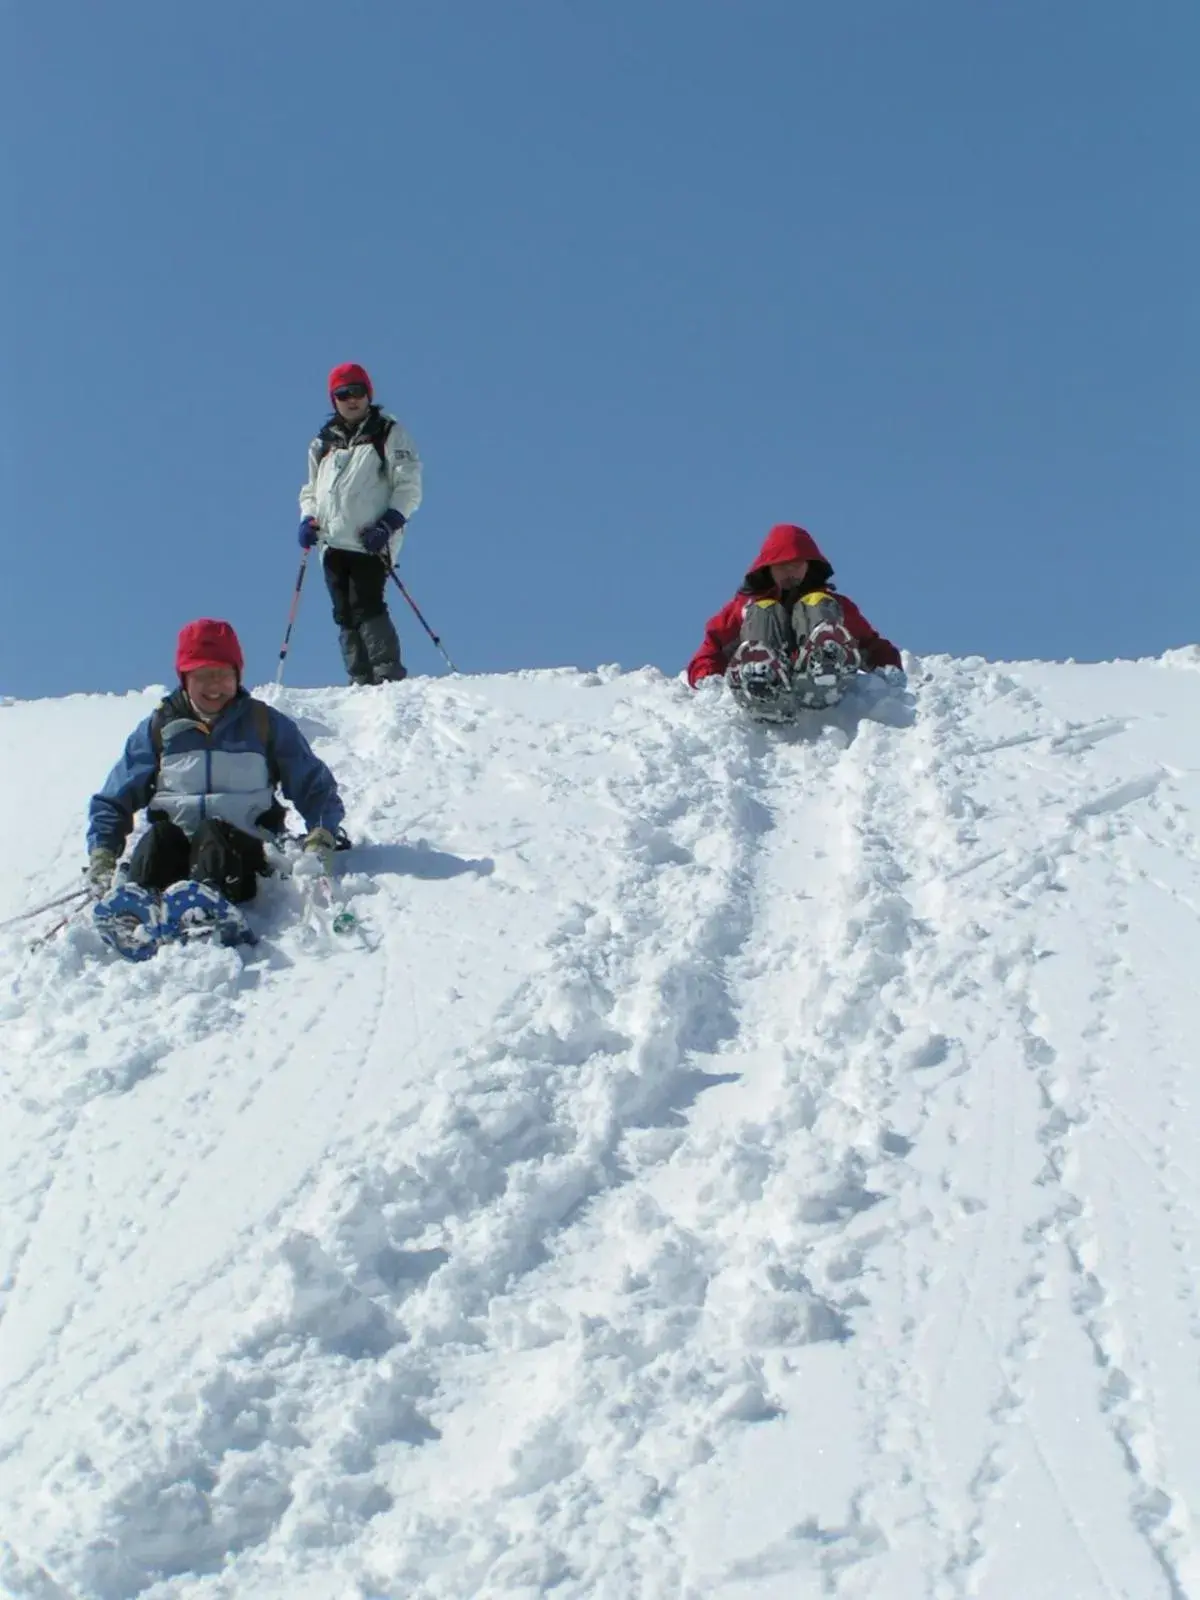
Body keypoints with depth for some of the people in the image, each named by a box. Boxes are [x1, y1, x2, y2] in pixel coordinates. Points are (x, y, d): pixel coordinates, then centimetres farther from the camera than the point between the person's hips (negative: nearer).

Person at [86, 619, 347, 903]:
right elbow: (113, 800, 17)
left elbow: (314, 786, 14)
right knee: (159, 837, -32)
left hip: (241, 849, -1)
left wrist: (320, 837, -6)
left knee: (213, 835, -35)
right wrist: (102, 855, 0)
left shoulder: (265, 724, 13)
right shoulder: (159, 728, 15)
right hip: (173, 848, 2)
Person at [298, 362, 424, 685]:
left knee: (365, 606, -18)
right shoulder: (323, 443, 19)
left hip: (370, 542, -6)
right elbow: (311, 489, 27)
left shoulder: (388, 433, 5)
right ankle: (361, 682, 4)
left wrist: (388, 523, -13)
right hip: (332, 544, 6)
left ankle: (389, 676, -18)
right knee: (344, 615, 2)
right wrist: (308, 519, 7)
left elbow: (409, 486, -1)